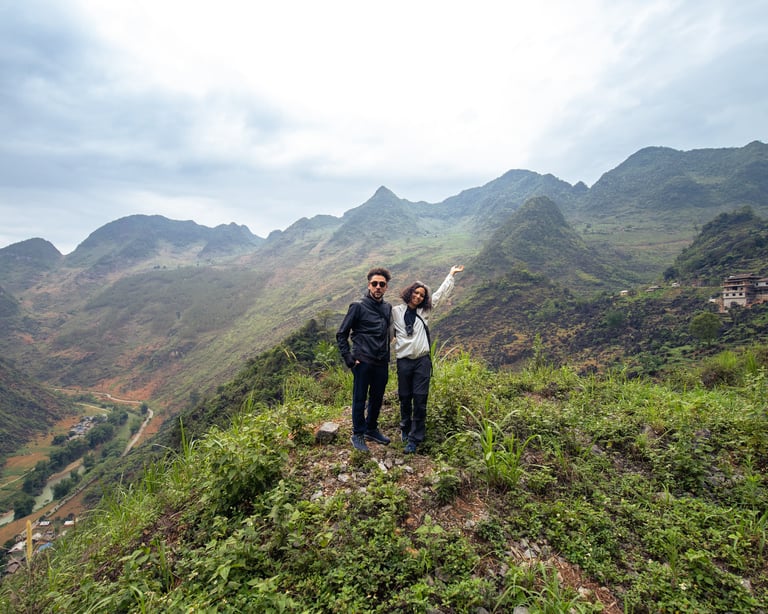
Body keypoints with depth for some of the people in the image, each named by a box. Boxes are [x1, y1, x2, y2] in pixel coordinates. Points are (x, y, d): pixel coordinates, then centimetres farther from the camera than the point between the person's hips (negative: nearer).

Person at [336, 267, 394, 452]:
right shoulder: (358, 306, -8)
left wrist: (387, 355, 15)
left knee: (377, 398, 16)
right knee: (359, 399, 5)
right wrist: (349, 358, -9)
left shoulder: (388, 308, 9)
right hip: (363, 362, -5)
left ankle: (371, 429, 34)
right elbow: (341, 334, -5)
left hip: (382, 363, 5)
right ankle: (357, 434, 21)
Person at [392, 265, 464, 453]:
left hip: (422, 360, 1)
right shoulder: (396, 311, 2)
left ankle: (414, 438, 7)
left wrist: (451, 274, 23)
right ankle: (405, 428, 34)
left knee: (420, 400, -2)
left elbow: (441, 293, 17)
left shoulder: (425, 311, 9)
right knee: (405, 399, 10)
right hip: (404, 361, -1)